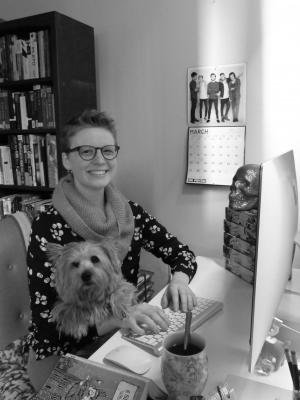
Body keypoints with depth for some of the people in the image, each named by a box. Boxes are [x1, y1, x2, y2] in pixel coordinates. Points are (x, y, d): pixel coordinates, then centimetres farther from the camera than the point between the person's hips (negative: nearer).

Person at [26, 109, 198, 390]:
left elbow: (180, 252, 2)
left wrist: (179, 279, -20)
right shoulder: (49, 228, -18)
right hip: (66, 355, -4)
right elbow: (46, 323, -21)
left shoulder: (131, 214, -5)